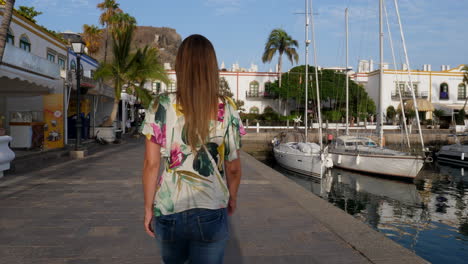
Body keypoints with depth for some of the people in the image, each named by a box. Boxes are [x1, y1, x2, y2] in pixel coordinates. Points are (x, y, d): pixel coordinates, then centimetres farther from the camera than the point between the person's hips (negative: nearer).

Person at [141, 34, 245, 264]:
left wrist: (148, 207, 6)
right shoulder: (226, 109, -5)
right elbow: (233, 167, 0)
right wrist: (232, 197, 18)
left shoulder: (161, 106, -6)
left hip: (168, 209, 1)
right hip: (211, 212, -1)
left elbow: (151, 163, -6)